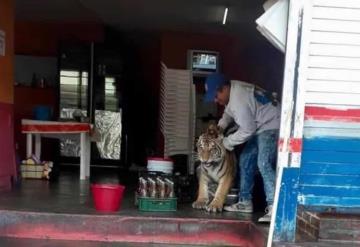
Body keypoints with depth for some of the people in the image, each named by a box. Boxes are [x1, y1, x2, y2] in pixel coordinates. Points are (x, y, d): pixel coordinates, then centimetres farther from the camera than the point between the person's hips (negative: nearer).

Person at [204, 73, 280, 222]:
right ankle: (245, 202, 19)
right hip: (259, 127, 11)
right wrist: (221, 125, 4)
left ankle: (274, 208, -27)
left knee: (264, 164, -24)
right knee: (245, 161, 12)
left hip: (271, 126, -11)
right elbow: (229, 111, 21)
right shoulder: (233, 89, 2)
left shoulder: (239, 100, -28)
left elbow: (247, 130, -24)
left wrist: (227, 142, -11)